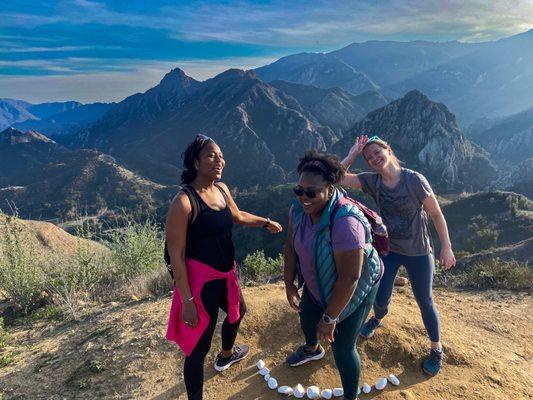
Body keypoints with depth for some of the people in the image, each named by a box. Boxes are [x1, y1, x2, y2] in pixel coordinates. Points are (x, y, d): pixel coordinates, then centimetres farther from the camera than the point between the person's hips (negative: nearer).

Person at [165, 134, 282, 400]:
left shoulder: (222, 189, 1)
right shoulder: (183, 202, -24)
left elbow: (237, 216, 21)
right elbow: (176, 255, -22)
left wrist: (265, 222, 10)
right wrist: (187, 301, -21)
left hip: (225, 274, 10)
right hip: (200, 279, -9)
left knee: (238, 311, 33)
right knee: (199, 345, 1)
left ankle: (226, 355, 64)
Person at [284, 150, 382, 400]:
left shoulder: (345, 222, -40)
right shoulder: (299, 208, -18)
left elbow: (349, 279, -34)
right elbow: (291, 245, -4)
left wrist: (330, 318, -26)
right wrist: (289, 283, -6)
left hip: (354, 291, -7)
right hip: (316, 283, 8)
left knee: (342, 348, 0)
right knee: (307, 318, 28)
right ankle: (312, 349, 65)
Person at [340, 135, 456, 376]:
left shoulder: (414, 180, -20)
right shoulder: (372, 181, -9)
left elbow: (436, 215, -12)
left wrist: (446, 247, -12)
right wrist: (353, 153, -16)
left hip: (418, 253, -2)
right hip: (388, 249, 3)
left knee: (425, 302, 13)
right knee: (380, 299, 11)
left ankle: (436, 349, 38)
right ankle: (377, 319, 48)